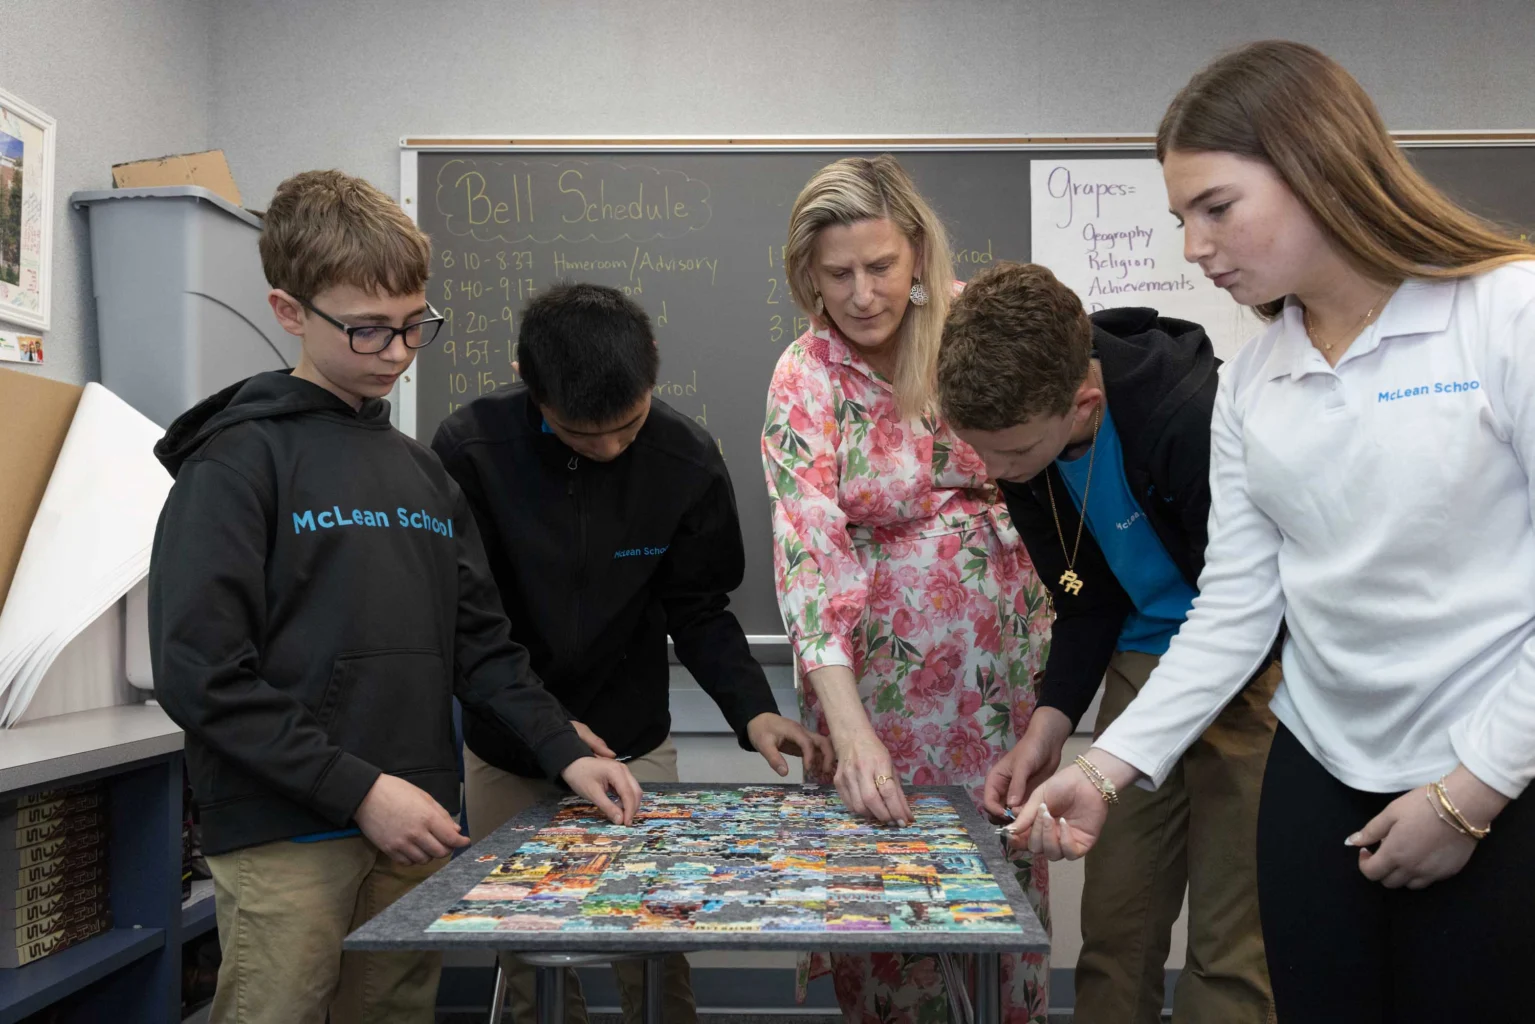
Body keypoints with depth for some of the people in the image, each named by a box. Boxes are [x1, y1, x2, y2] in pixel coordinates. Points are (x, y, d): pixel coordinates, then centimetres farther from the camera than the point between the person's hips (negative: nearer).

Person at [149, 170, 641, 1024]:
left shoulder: (424, 471, 14)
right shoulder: (239, 460, -6)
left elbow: (479, 646, 13)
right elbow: (200, 675, -13)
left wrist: (563, 750, 1)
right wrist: (359, 789, -16)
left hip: (412, 831, 6)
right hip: (286, 841, -6)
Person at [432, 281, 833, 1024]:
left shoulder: (688, 460, -12)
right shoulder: (468, 450, -16)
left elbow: (699, 611, -3)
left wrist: (751, 709, -19)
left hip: (633, 750, 0)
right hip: (505, 756, 0)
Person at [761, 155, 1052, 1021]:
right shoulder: (804, 380, -11)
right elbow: (809, 552, -20)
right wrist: (847, 725, -30)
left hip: (1002, 645, 2)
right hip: (883, 660, -1)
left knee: (1005, 860, 9)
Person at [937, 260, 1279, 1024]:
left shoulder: (1198, 417, -30)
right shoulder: (1026, 427, -9)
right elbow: (1088, 601, 2)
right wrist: (1051, 722, -12)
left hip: (1254, 668, -5)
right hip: (1146, 659, 6)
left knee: (1230, 944, -3)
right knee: (1112, 926, 7)